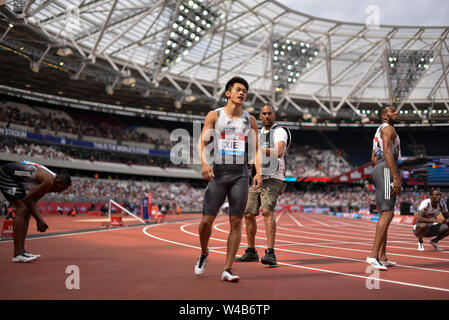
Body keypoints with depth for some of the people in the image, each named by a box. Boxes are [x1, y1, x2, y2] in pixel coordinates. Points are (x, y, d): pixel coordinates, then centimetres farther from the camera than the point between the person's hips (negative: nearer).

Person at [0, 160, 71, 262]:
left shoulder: (50, 180, 7)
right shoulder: (49, 181, -24)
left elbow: (33, 200, 10)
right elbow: (28, 199, -20)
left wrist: (40, 219, 2)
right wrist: (39, 220, -12)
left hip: (14, 177, 10)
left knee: (27, 211, 8)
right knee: (22, 210, -14)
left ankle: (21, 251, 11)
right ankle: (17, 254, -11)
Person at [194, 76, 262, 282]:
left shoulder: (250, 120, 12)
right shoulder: (214, 115, 6)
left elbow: (255, 148, 9)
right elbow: (202, 142, -1)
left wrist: (258, 172, -5)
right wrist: (204, 162, -19)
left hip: (240, 175, 2)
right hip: (218, 172, -1)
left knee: (236, 222, -4)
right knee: (207, 220, -3)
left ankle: (227, 269, 3)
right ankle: (204, 254, 27)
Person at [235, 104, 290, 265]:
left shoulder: (280, 131, -3)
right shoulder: (259, 134, 21)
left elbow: (279, 152, -22)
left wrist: (257, 148, -28)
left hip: (272, 179, -7)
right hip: (256, 179, 7)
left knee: (267, 211, -24)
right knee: (249, 214, 5)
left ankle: (270, 253, -25)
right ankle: (251, 252, 19)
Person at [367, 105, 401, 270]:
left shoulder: (379, 131, 26)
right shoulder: (388, 128, -5)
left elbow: (374, 157, 25)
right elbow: (387, 153, -19)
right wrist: (396, 177, -24)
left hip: (378, 170, 11)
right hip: (386, 170, -11)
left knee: (385, 214, 12)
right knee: (387, 213, -17)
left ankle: (382, 258, 15)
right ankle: (373, 256, -24)